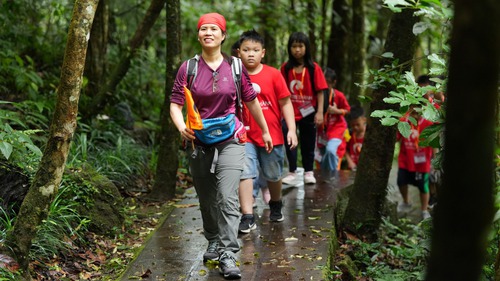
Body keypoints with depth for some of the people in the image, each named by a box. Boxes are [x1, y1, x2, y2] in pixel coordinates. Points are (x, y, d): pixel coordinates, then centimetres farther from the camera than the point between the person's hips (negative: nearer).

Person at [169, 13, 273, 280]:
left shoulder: (235, 67, 1)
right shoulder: (188, 68, -1)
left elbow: (251, 101, 11)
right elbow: (175, 104, -5)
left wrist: (265, 131, 19)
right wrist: (181, 127, -25)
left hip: (230, 142, -1)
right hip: (199, 143, 2)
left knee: (227, 198, -14)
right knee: (207, 200, 15)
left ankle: (228, 256, -12)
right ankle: (213, 242, 37)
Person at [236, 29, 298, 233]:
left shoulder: (273, 74, -7)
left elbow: (285, 103, -4)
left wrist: (291, 129, -10)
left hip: (272, 135, 0)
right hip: (245, 136, 0)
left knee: (273, 175, 17)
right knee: (245, 174, -12)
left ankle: (276, 205, 43)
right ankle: (247, 217, -10)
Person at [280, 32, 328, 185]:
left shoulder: (314, 68, -5)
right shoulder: (285, 68, -1)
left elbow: (319, 91, -5)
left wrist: (320, 112, -10)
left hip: (308, 112, 0)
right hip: (290, 112, 1)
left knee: (308, 143, 11)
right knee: (289, 141, -3)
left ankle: (308, 172, 24)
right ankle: (292, 172, 8)